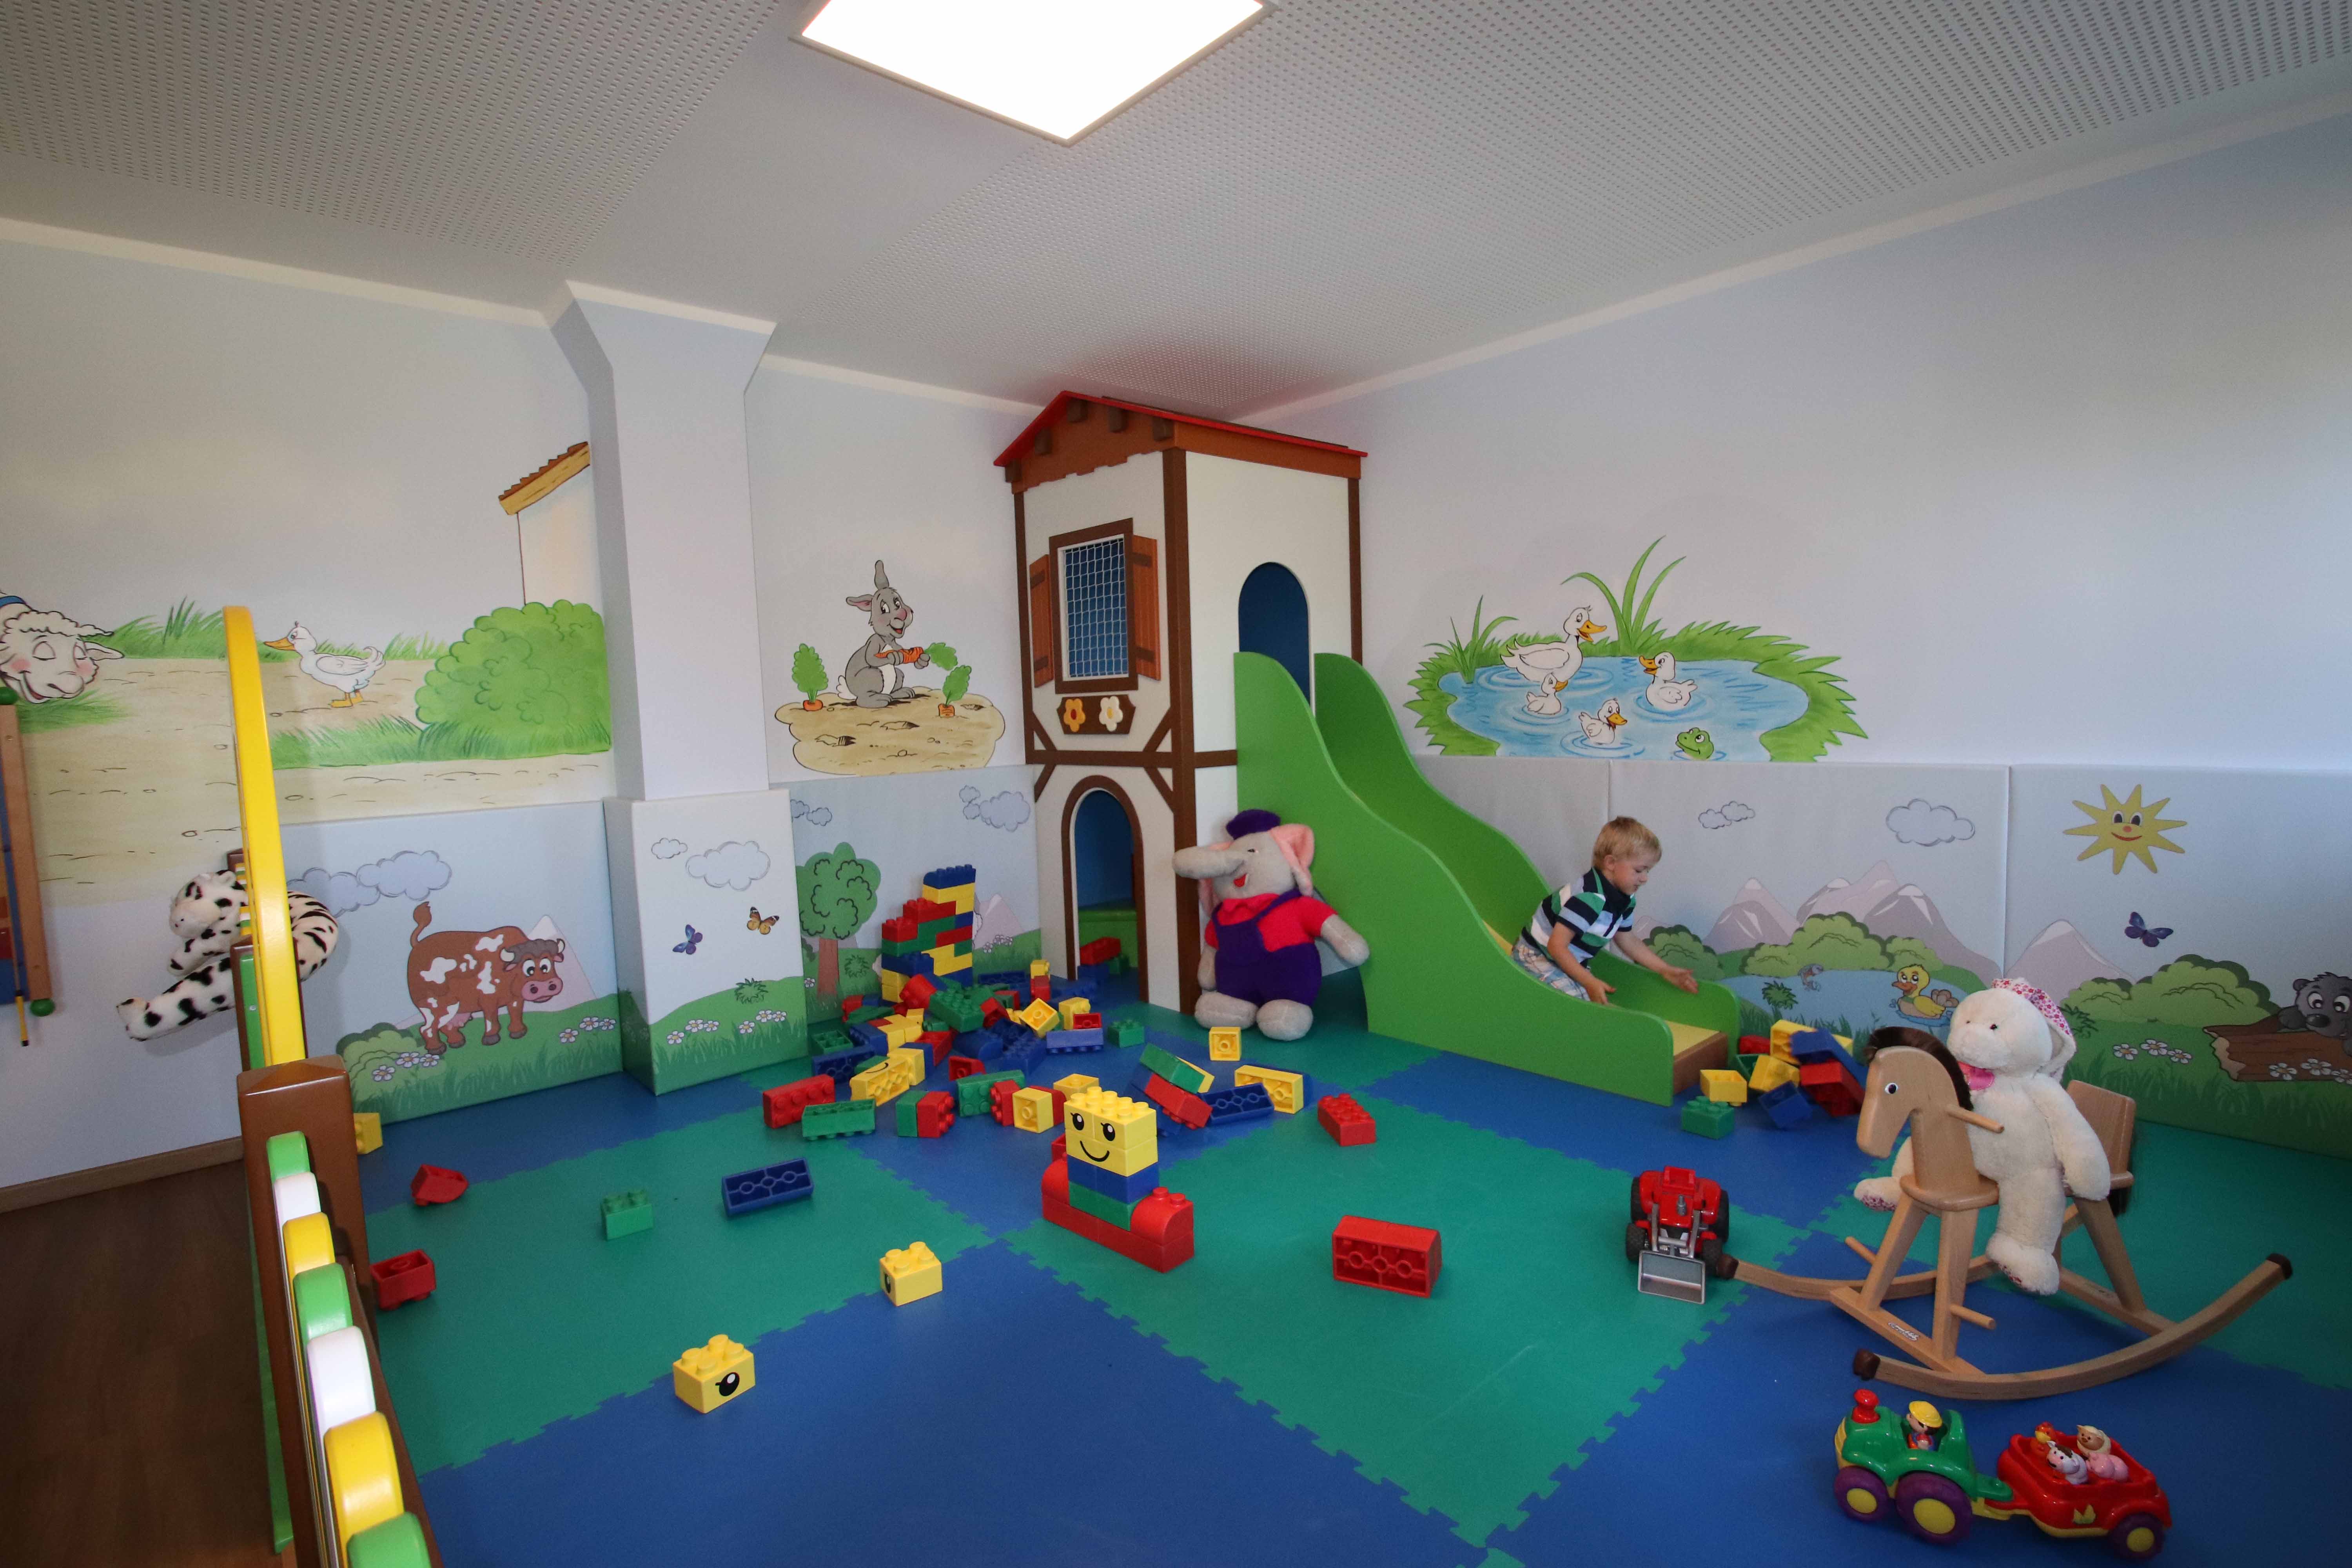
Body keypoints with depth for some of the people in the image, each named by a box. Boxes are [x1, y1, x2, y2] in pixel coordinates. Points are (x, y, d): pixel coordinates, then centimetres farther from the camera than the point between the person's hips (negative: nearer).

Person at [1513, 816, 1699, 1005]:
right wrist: (1590, 982, -32)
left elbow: (1628, 941, 16)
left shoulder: (1624, 900, 1)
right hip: (1537, 956, -10)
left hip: (1571, 961, 10)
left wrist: (1665, 970, 12)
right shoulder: (1588, 899, -31)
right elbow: (1557, 947, -32)